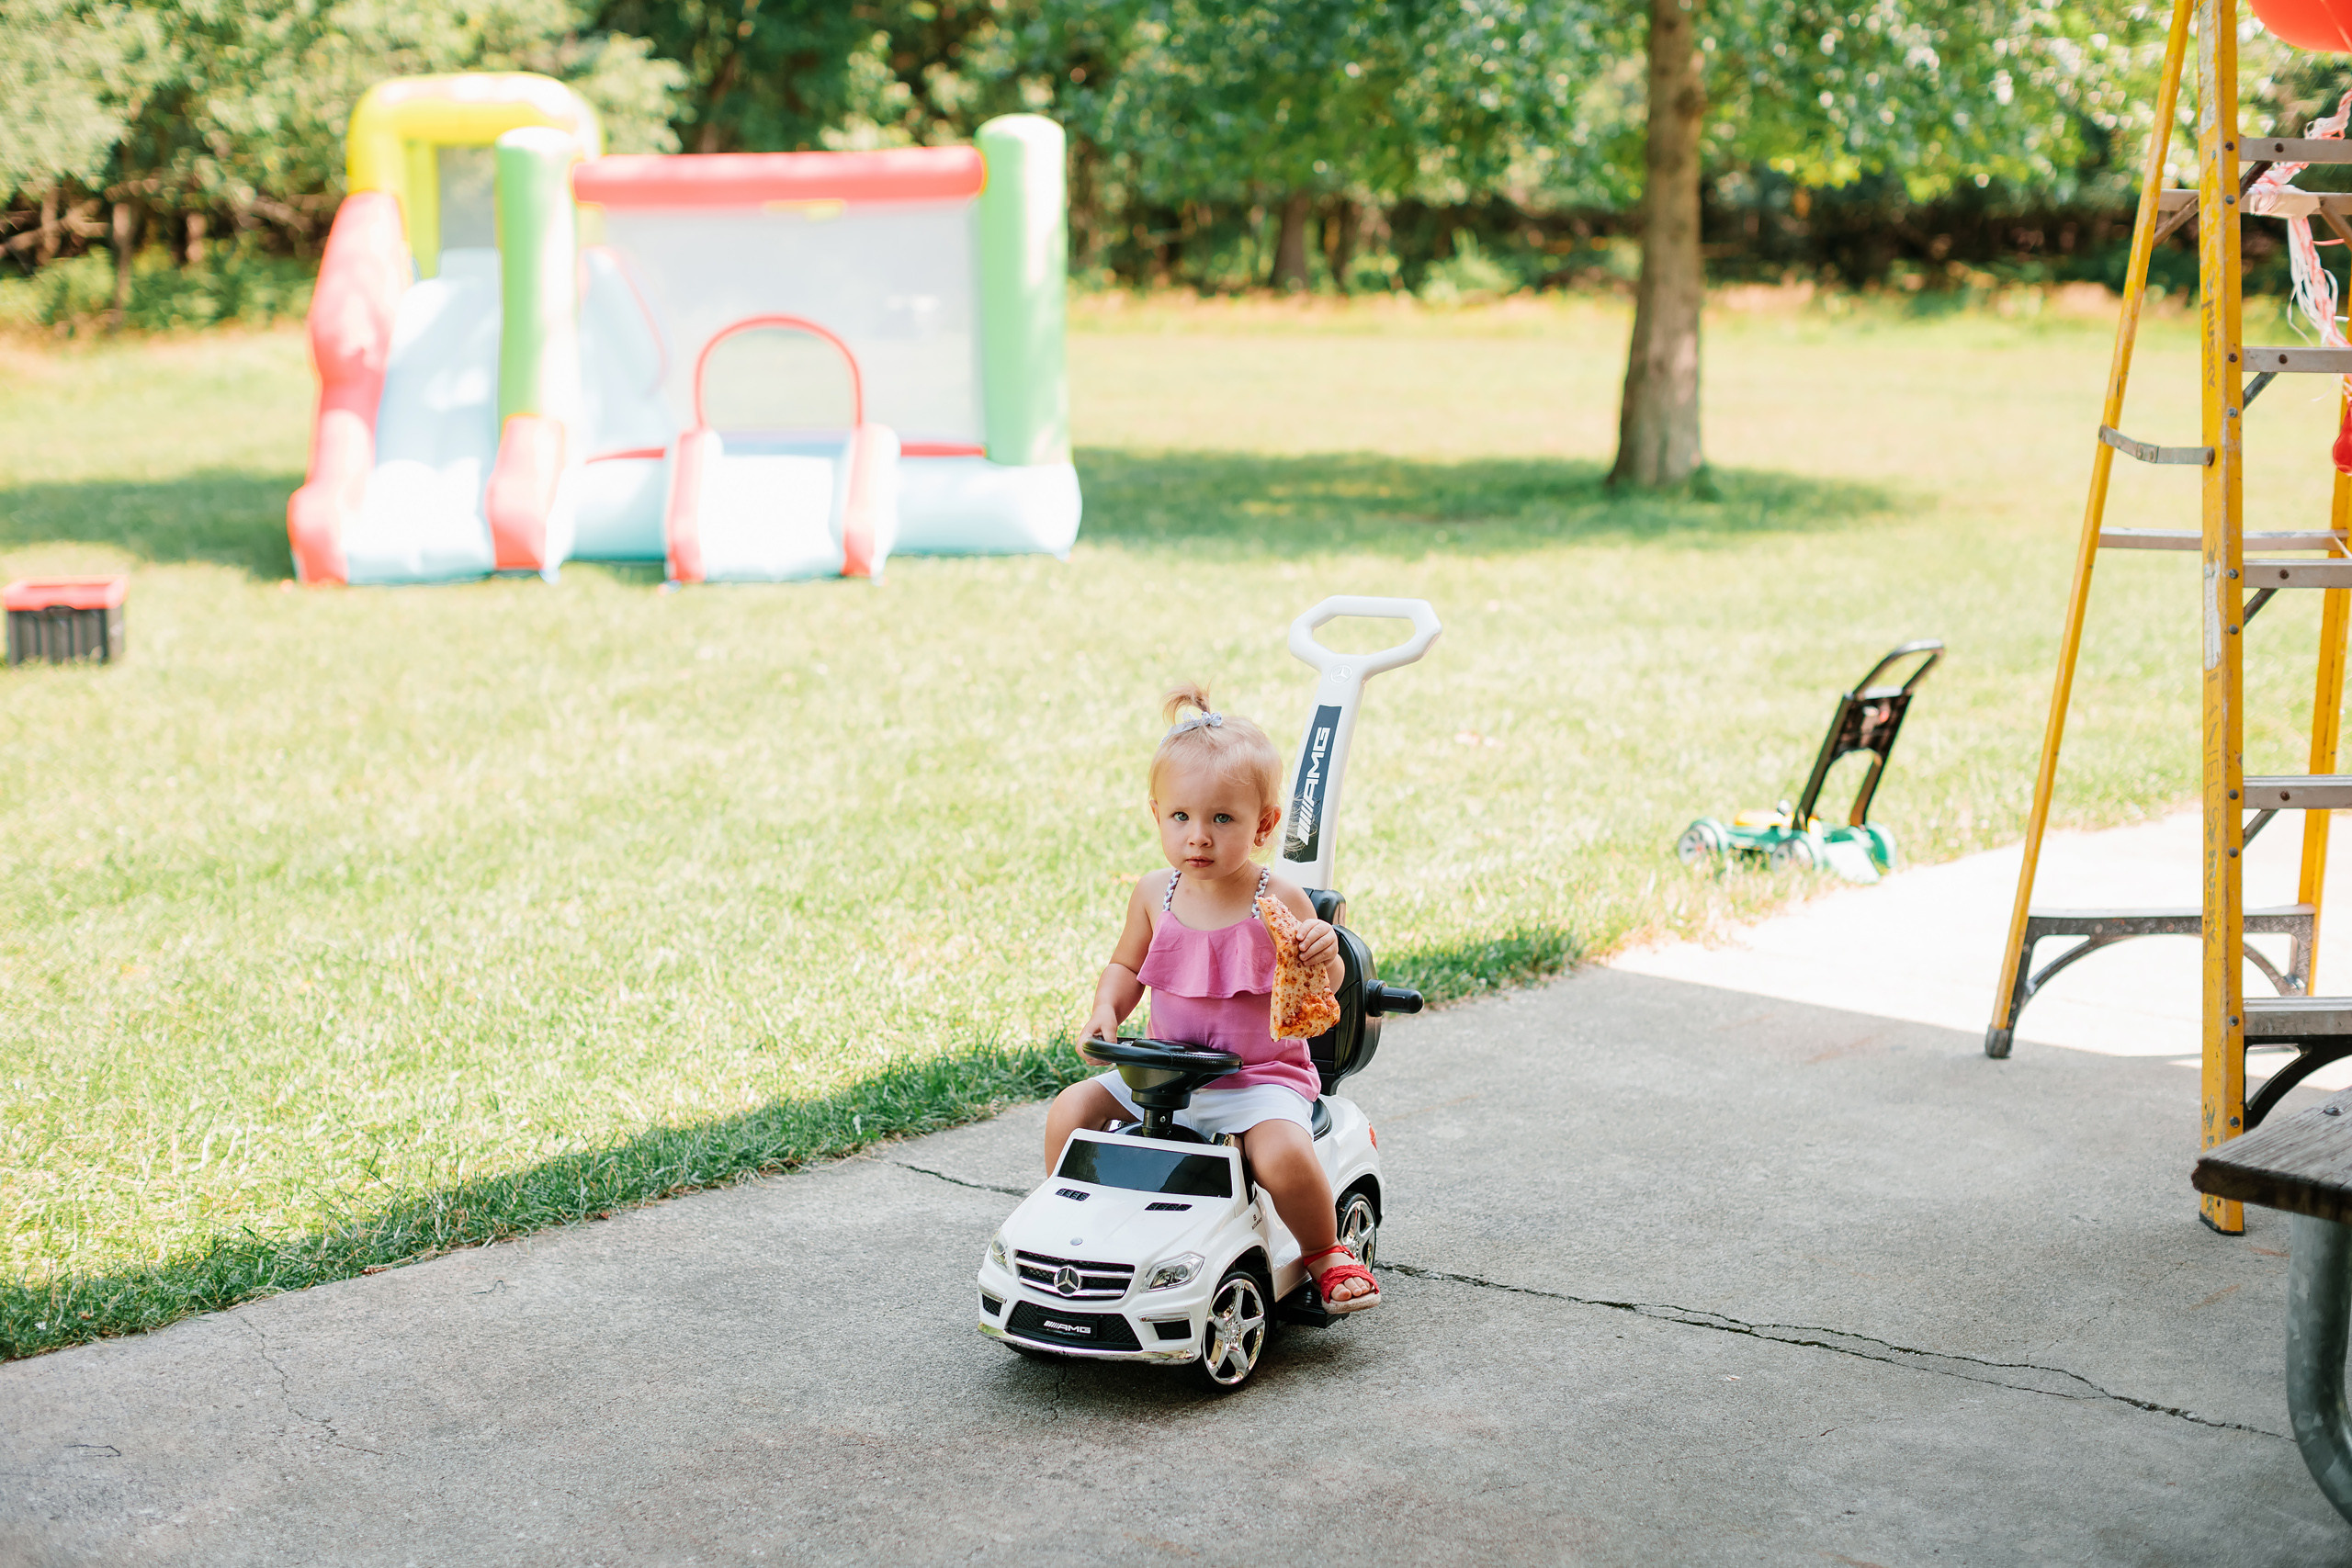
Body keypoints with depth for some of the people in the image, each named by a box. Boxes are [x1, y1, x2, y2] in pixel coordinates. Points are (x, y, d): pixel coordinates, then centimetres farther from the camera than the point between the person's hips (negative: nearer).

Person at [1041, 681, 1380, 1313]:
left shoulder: (1279, 900, -11)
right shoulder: (1155, 894, 1)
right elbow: (1126, 965, 18)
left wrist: (1324, 956, -27)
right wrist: (1105, 1012, -1)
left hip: (1261, 1077, -4)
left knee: (1283, 1153, -31)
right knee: (1069, 1110, -10)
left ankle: (1324, 1250, -2)